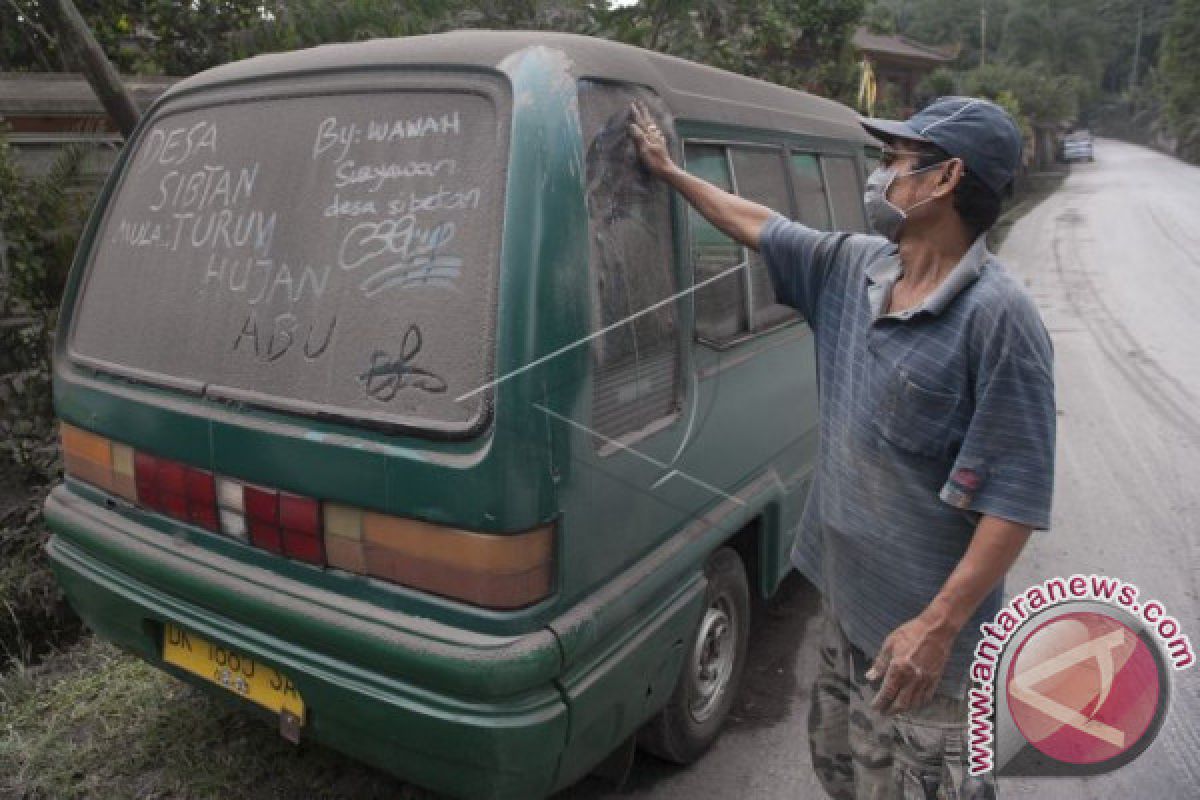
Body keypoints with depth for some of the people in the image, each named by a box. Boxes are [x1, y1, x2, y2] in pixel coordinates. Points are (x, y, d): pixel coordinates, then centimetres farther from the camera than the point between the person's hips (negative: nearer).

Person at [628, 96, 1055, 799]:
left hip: (921, 623, -8)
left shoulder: (998, 317, -22)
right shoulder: (852, 266, 1)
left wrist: (937, 627, -25)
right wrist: (668, 170, 26)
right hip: (846, 594, 8)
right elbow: (760, 224, 18)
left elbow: (1017, 498, -23)